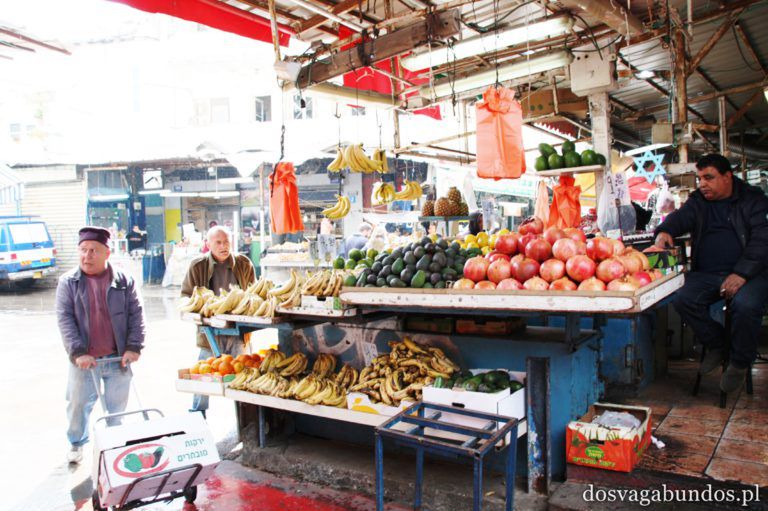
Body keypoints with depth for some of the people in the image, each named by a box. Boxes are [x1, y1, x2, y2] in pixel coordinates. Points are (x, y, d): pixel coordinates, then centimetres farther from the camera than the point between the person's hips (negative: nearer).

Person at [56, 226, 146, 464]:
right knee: (79, 404, 13)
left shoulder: (123, 280, -1)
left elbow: (136, 314, -2)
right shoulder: (68, 282, -1)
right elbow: (64, 319, -7)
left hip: (118, 358, 0)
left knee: (117, 405, 12)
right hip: (84, 360, 0)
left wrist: (133, 347, -11)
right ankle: (76, 443, 38)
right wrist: (77, 352, -16)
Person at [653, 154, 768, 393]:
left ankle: (740, 363, -5)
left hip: (748, 273, -3)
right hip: (707, 273, 4)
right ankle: (716, 346, 4)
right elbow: (681, 217, -5)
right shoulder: (698, 201, 15)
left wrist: (741, 274, -20)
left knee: (745, 305, -31)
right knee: (683, 300, -22)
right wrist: (665, 231, -31)